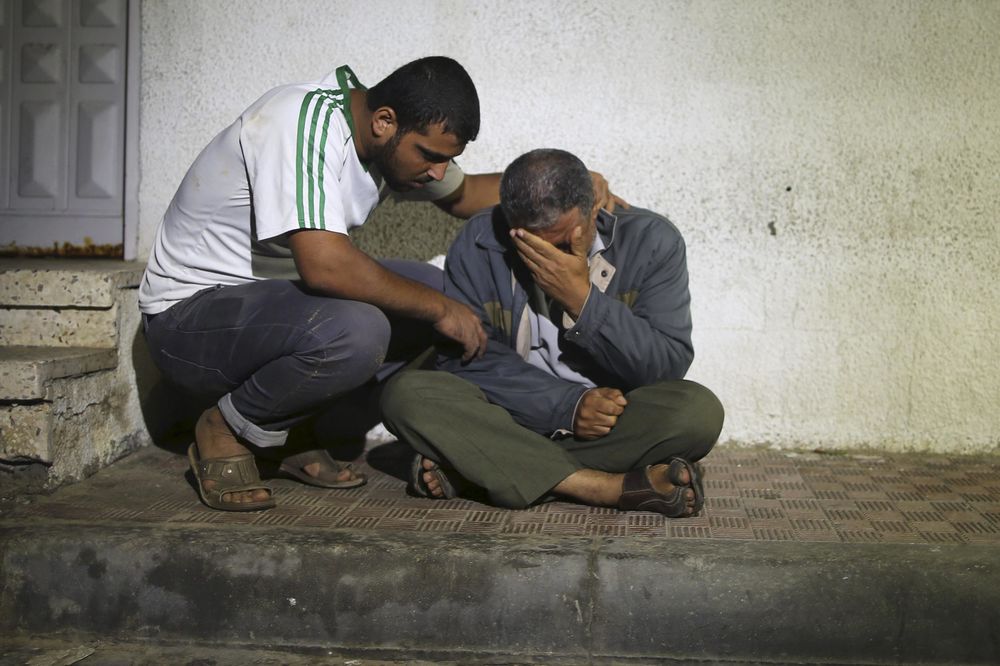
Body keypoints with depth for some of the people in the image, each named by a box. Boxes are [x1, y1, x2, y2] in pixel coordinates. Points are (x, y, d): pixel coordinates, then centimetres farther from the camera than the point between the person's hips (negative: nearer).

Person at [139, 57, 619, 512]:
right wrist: (439, 309, -24)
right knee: (354, 332, -34)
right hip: (190, 316, -9)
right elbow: (324, 264, -37)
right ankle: (227, 431, -6)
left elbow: (461, 195, 21)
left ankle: (283, 432, 4)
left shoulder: (394, 141, 1)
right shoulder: (305, 121, -26)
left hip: (273, 295, 9)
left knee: (434, 288, -2)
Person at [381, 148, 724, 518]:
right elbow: (464, 358, -10)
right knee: (406, 393, -26)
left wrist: (583, 300, -25)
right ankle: (611, 488, -30)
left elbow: (668, 366, -13)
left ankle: (473, 473, -25)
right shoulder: (479, 243, -8)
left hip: (617, 423, 0)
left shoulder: (651, 240, -9)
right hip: (509, 420, 0)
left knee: (699, 411, -31)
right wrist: (567, 406, -21)